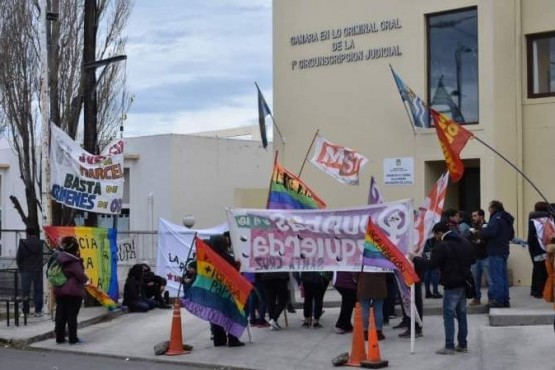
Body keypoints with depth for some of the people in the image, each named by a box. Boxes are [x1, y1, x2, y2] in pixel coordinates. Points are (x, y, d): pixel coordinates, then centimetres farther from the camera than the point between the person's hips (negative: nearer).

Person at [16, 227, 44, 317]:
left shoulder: (23, 244, -8)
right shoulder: (40, 243, -5)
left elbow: (18, 258, -2)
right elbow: (44, 256, -6)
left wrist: (21, 267, 13)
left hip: (26, 271, -1)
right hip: (38, 270, 1)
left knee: (25, 291, 8)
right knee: (38, 291, 7)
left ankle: (25, 310, 10)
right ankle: (38, 311, 6)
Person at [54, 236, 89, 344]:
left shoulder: (59, 259, 9)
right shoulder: (74, 261, -16)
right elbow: (80, 275, -17)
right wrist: (86, 279, 4)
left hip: (59, 291, 7)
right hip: (73, 292, -7)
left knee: (60, 315, 10)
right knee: (72, 315, -2)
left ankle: (59, 337, 14)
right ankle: (73, 338, 2)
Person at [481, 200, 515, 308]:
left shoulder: (497, 218, -13)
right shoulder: (507, 219, 16)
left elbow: (490, 232, -24)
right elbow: (511, 235, 23)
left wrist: (481, 231, -7)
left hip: (495, 251, -10)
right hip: (504, 250, 10)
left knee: (496, 277, -6)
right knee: (503, 276, 13)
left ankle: (497, 300, -6)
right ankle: (505, 300, 17)